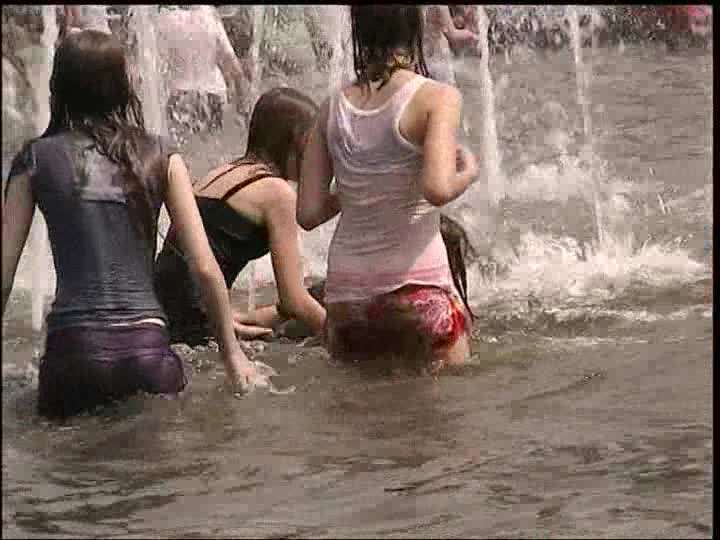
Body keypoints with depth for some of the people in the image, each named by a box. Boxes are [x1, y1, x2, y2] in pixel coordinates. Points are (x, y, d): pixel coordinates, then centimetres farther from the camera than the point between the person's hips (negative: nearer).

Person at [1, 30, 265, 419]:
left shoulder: (36, 160, 6)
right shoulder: (161, 160, 8)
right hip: (147, 350, 1)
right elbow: (205, 268, 5)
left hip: (74, 347, 0)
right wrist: (232, 352, 15)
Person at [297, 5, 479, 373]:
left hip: (345, 292, 4)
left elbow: (308, 213, 5)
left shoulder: (334, 107, 7)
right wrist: (468, 172, 0)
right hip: (416, 286, -4)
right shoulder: (437, 97, -7)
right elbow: (438, 188, -21)